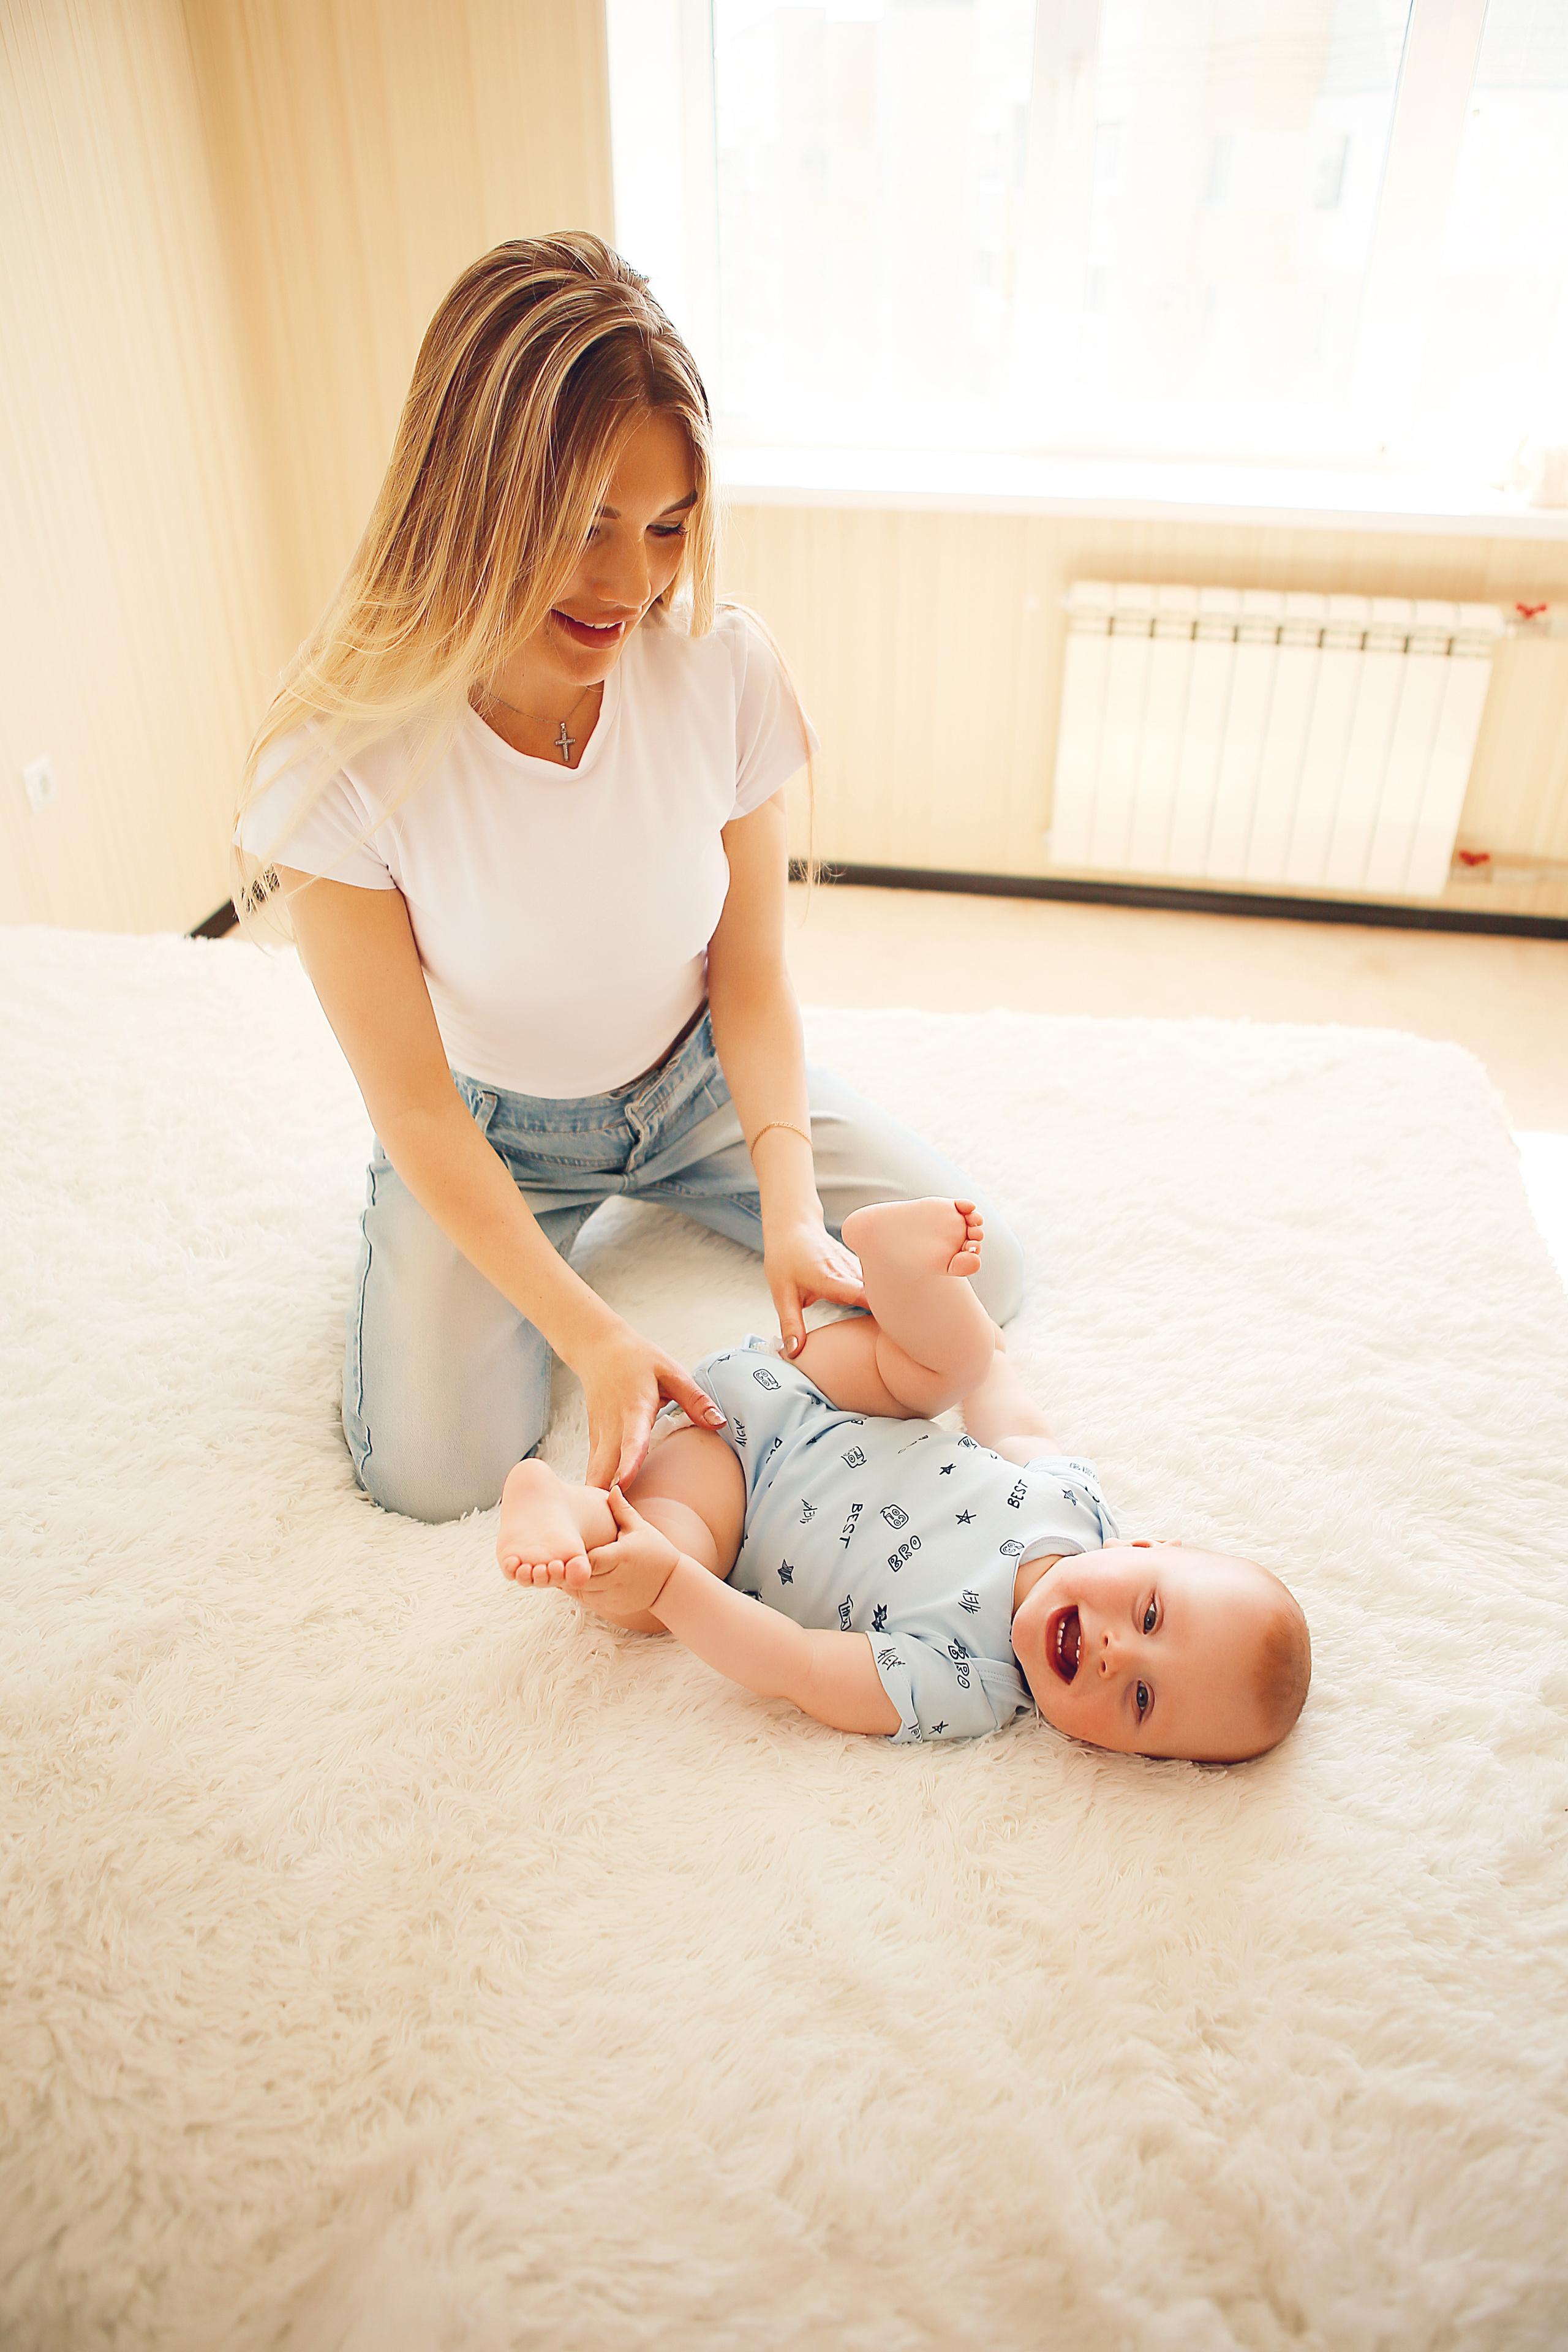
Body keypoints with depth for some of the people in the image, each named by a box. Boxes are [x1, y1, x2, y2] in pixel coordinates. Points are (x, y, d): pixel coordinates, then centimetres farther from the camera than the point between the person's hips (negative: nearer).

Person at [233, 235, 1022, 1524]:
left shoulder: (725, 670, -22)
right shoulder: (342, 761, -29)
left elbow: (751, 977, -12)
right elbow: (414, 1101, -21)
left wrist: (790, 1204, -27)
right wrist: (589, 1334, -27)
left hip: (695, 1079, 3)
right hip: (487, 1128, -2)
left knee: (980, 1272, -2)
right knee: (436, 1470, -17)